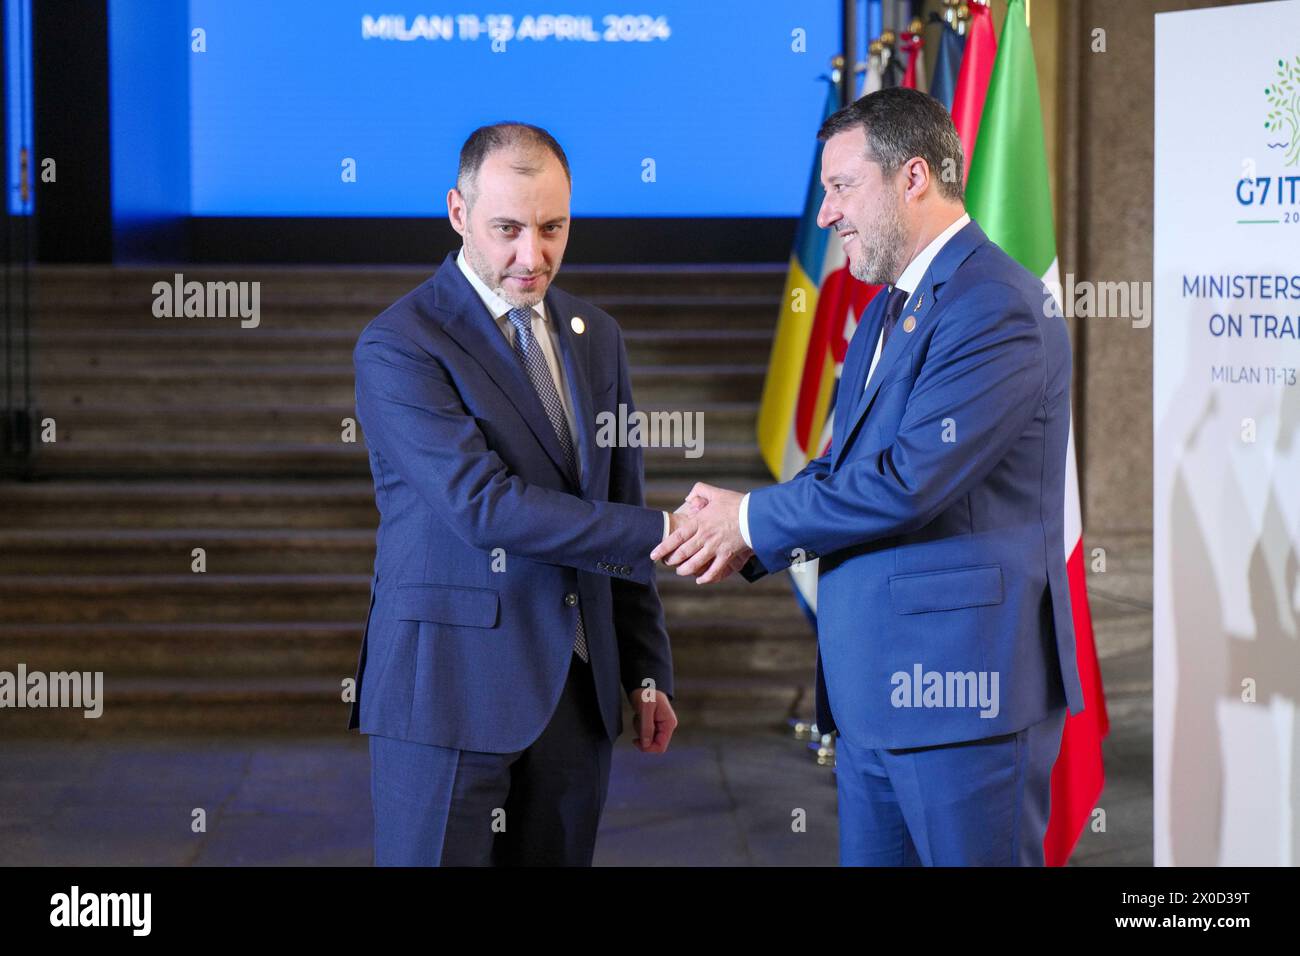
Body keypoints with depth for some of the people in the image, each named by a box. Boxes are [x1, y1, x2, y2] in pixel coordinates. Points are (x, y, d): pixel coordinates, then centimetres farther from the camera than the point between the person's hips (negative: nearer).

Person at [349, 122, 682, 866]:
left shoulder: (595, 338, 13)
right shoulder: (400, 346, -10)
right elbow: (483, 505, -20)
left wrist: (647, 669, 13)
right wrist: (662, 534, -19)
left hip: (577, 690, 6)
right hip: (449, 690, -6)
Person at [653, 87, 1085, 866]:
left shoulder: (997, 306, -15)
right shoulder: (889, 310, 19)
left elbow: (909, 480, -22)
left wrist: (754, 519, -10)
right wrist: (747, 537, -1)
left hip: (961, 685, -9)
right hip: (874, 689, 9)